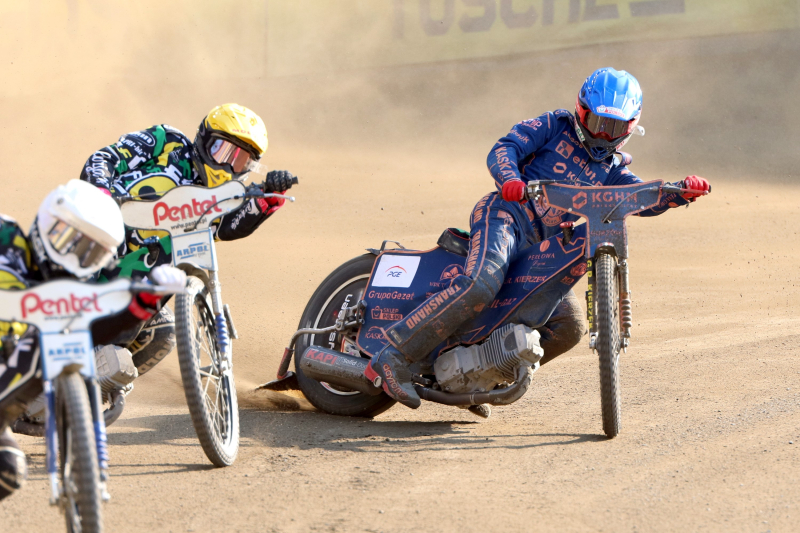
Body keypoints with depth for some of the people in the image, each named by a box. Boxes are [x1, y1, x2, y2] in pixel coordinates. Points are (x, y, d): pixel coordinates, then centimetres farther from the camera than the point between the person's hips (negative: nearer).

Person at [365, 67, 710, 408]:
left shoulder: (611, 169, 22)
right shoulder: (556, 126, 8)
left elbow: (646, 199, 10)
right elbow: (504, 148, -4)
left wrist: (683, 191, -10)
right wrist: (510, 178, -27)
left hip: (541, 248, 7)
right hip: (506, 214, -7)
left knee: (569, 326, -6)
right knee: (481, 285, -33)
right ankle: (393, 359, -34)